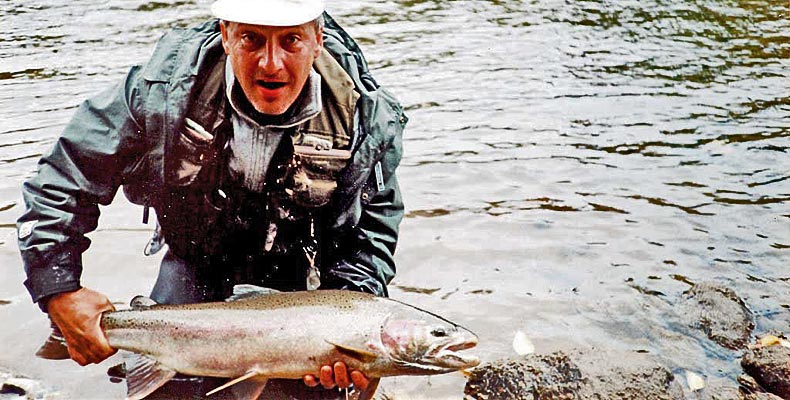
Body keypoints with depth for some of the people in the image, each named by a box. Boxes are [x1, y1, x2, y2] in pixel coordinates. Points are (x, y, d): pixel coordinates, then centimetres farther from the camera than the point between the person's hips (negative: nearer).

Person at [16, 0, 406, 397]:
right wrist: (58, 291, -18)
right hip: (194, 272, 1)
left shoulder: (367, 116, -23)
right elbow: (61, 181, -13)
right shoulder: (165, 90, -24)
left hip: (301, 288, 0)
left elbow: (373, 229, -10)